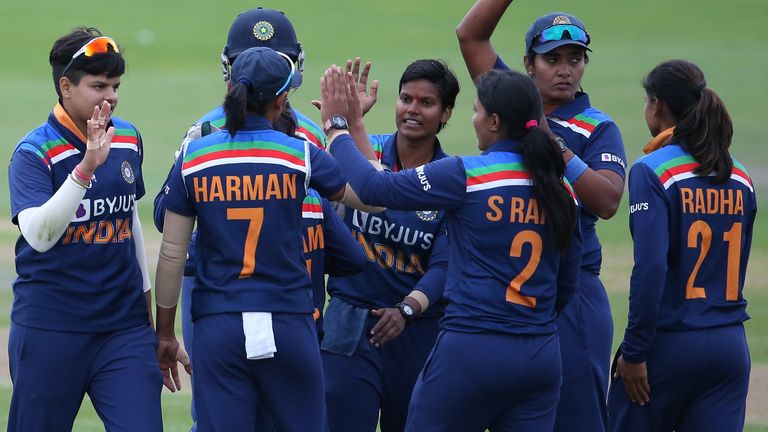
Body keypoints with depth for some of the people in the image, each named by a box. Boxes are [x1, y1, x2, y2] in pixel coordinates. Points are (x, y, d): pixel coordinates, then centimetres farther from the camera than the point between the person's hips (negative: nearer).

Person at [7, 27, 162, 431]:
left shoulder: (129, 140, 7)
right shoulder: (33, 152, -11)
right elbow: (38, 235, -26)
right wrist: (86, 167, -33)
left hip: (123, 323, 4)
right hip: (50, 326, -4)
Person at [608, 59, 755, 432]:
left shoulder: (653, 171, -11)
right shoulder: (739, 178, 9)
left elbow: (650, 267, -19)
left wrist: (634, 351, -16)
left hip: (670, 344, -5)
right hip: (731, 346, 5)